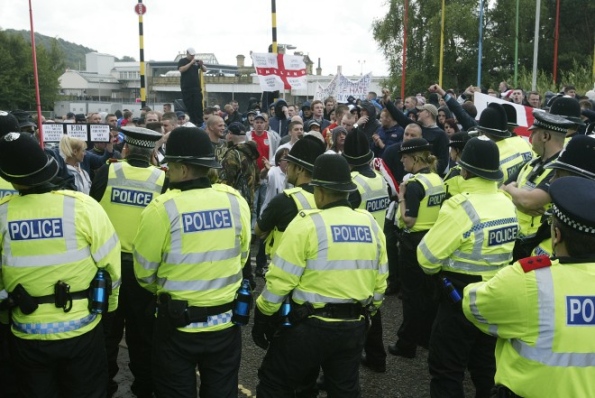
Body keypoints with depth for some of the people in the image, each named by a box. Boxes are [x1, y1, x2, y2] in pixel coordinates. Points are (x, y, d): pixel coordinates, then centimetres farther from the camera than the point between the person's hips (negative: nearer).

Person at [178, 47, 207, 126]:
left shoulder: (196, 62, 15)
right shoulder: (182, 61, 4)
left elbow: (205, 70, 14)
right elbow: (181, 69, -13)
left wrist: (201, 65, -7)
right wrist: (191, 63, -16)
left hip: (197, 87, 3)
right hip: (186, 89, -3)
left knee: (198, 106, -6)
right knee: (189, 107, -2)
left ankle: (200, 123, -7)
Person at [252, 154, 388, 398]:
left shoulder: (307, 223, -14)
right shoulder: (371, 224, 3)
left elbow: (280, 279, -13)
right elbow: (380, 281, 10)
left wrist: (263, 316, -1)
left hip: (310, 325, -5)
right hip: (354, 326, 6)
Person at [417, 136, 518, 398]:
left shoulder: (460, 206, -23)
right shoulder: (508, 204, 1)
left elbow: (427, 256, -18)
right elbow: (500, 247, 10)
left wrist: (437, 269, 3)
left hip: (461, 297, -7)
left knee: (446, 370, 5)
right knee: (486, 364, 22)